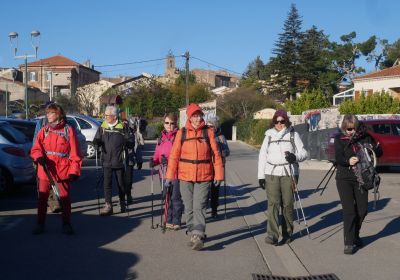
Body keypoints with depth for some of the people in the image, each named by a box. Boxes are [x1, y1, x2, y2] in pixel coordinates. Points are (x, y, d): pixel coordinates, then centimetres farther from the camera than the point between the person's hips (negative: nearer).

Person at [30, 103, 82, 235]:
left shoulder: (68, 130, -2)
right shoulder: (44, 130, 7)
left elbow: (75, 152, -3)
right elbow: (36, 148, 6)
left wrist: (74, 170, -8)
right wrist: (39, 157, -16)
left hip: (63, 171, -3)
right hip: (45, 170, 3)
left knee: (65, 198, 4)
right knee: (42, 198, 6)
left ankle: (66, 224, 16)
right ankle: (40, 224, 16)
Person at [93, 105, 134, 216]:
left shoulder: (122, 128, -2)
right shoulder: (102, 127, 6)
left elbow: (131, 143, -4)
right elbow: (97, 141, 7)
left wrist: (125, 142, -25)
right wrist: (96, 142, -16)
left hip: (119, 161, -1)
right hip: (107, 161, 2)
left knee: (121, 184, 11)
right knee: (107, 183, -4)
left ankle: (122, 204, 27)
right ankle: (108, 206, 0)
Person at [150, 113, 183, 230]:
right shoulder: (161, 137, 15)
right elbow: (157, 154, 17)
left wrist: (169, 160, -25)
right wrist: (154, 161, -3)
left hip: (176, 172, -7)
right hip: (164, 172, 7)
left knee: (176, 198, -2)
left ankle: (176, 221, 7)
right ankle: (169, 220, 25)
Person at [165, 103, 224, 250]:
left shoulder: (208, 132, 1)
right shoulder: (182, 133, 3)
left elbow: (216, 154, 1)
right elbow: (174, 155, 3)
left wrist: (218, 175, -2)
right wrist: (170, 175, -1)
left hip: (204, 177, -2)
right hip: (185, 177, 2)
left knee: (199, 207, -11)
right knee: (189, 208, 10)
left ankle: (198, 236, -14)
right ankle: (193, 235, 23)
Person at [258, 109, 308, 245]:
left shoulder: (293, 134, 7)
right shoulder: (269, 135, 11)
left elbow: (303, 152, 5)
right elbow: (262, 156, 12)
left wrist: (295, 157, -18)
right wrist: (261, 176, 6)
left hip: (289, 173, -1)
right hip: (272, 173, 1)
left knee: (287, 204, 1)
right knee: (273, 203, -10)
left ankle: (287, 233, 15)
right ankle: (272, 235, -14)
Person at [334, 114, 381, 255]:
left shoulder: (365, 137, 3)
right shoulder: (339, 139, -2)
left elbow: (379, 153, 2)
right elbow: (338, 158, -14)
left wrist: (375, 149, -22)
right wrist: (348, 161, -36)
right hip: (344, 178, -3)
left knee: (362, 209, 7)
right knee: (349, 210, -9)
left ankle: (355, 235, 32)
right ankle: (349, 243, -2)